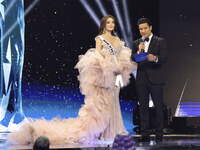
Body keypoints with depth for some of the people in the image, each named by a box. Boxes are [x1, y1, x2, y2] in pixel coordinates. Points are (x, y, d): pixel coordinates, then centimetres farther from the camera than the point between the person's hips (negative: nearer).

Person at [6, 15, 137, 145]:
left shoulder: (117, 40, 16)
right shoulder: (99, 38, -2)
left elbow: (123, 57, 17)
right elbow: (98, 57, -11)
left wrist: (122, 67, -2)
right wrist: (113, 68, -18)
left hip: (115, 76, 6)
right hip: (104, 75, -6)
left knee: (112, 104, 8)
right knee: (101, 103, -8)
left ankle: (112, 132, 12)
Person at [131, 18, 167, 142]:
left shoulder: (160, 42, 4)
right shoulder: (136, 43, 14)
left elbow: (164, 58, -8)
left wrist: (155, 58, -28)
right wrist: (139, 52, -11)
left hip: (155, 79, -3)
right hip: (141, 79, 3)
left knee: (158, 106, -2)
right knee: (143, 107, 3)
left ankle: (159, 133, 4)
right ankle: (145, 134, 7)